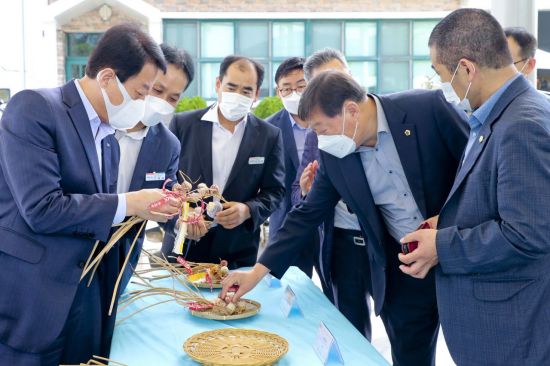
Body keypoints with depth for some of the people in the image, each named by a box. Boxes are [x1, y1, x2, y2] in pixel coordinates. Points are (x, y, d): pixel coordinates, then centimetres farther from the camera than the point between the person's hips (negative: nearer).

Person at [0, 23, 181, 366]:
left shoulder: (108, 137, 10)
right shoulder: (34, 108, -13)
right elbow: (41, 209, -21)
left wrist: (146, 206, -1)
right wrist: (127, 204, -15)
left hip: (88, 295, 7)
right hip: (30, 296, -7)